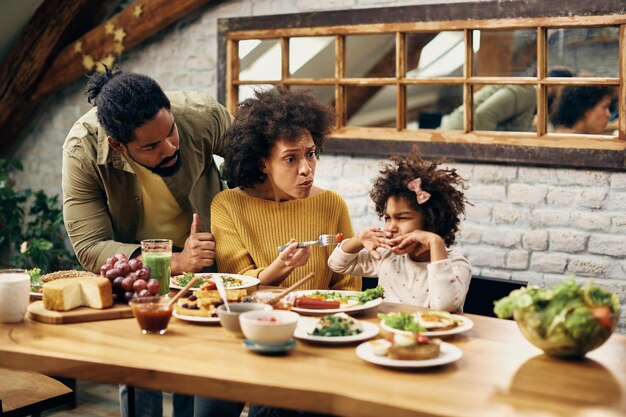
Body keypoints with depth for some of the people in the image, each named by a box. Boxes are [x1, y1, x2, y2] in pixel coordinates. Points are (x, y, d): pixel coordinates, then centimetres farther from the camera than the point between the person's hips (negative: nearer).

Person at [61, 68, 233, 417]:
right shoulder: (83, 151, -29)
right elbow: (90, 250, -28)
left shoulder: (203, 116, -27)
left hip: (207, 253, 1)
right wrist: (174, 263, -39)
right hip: (134, 262, 0)